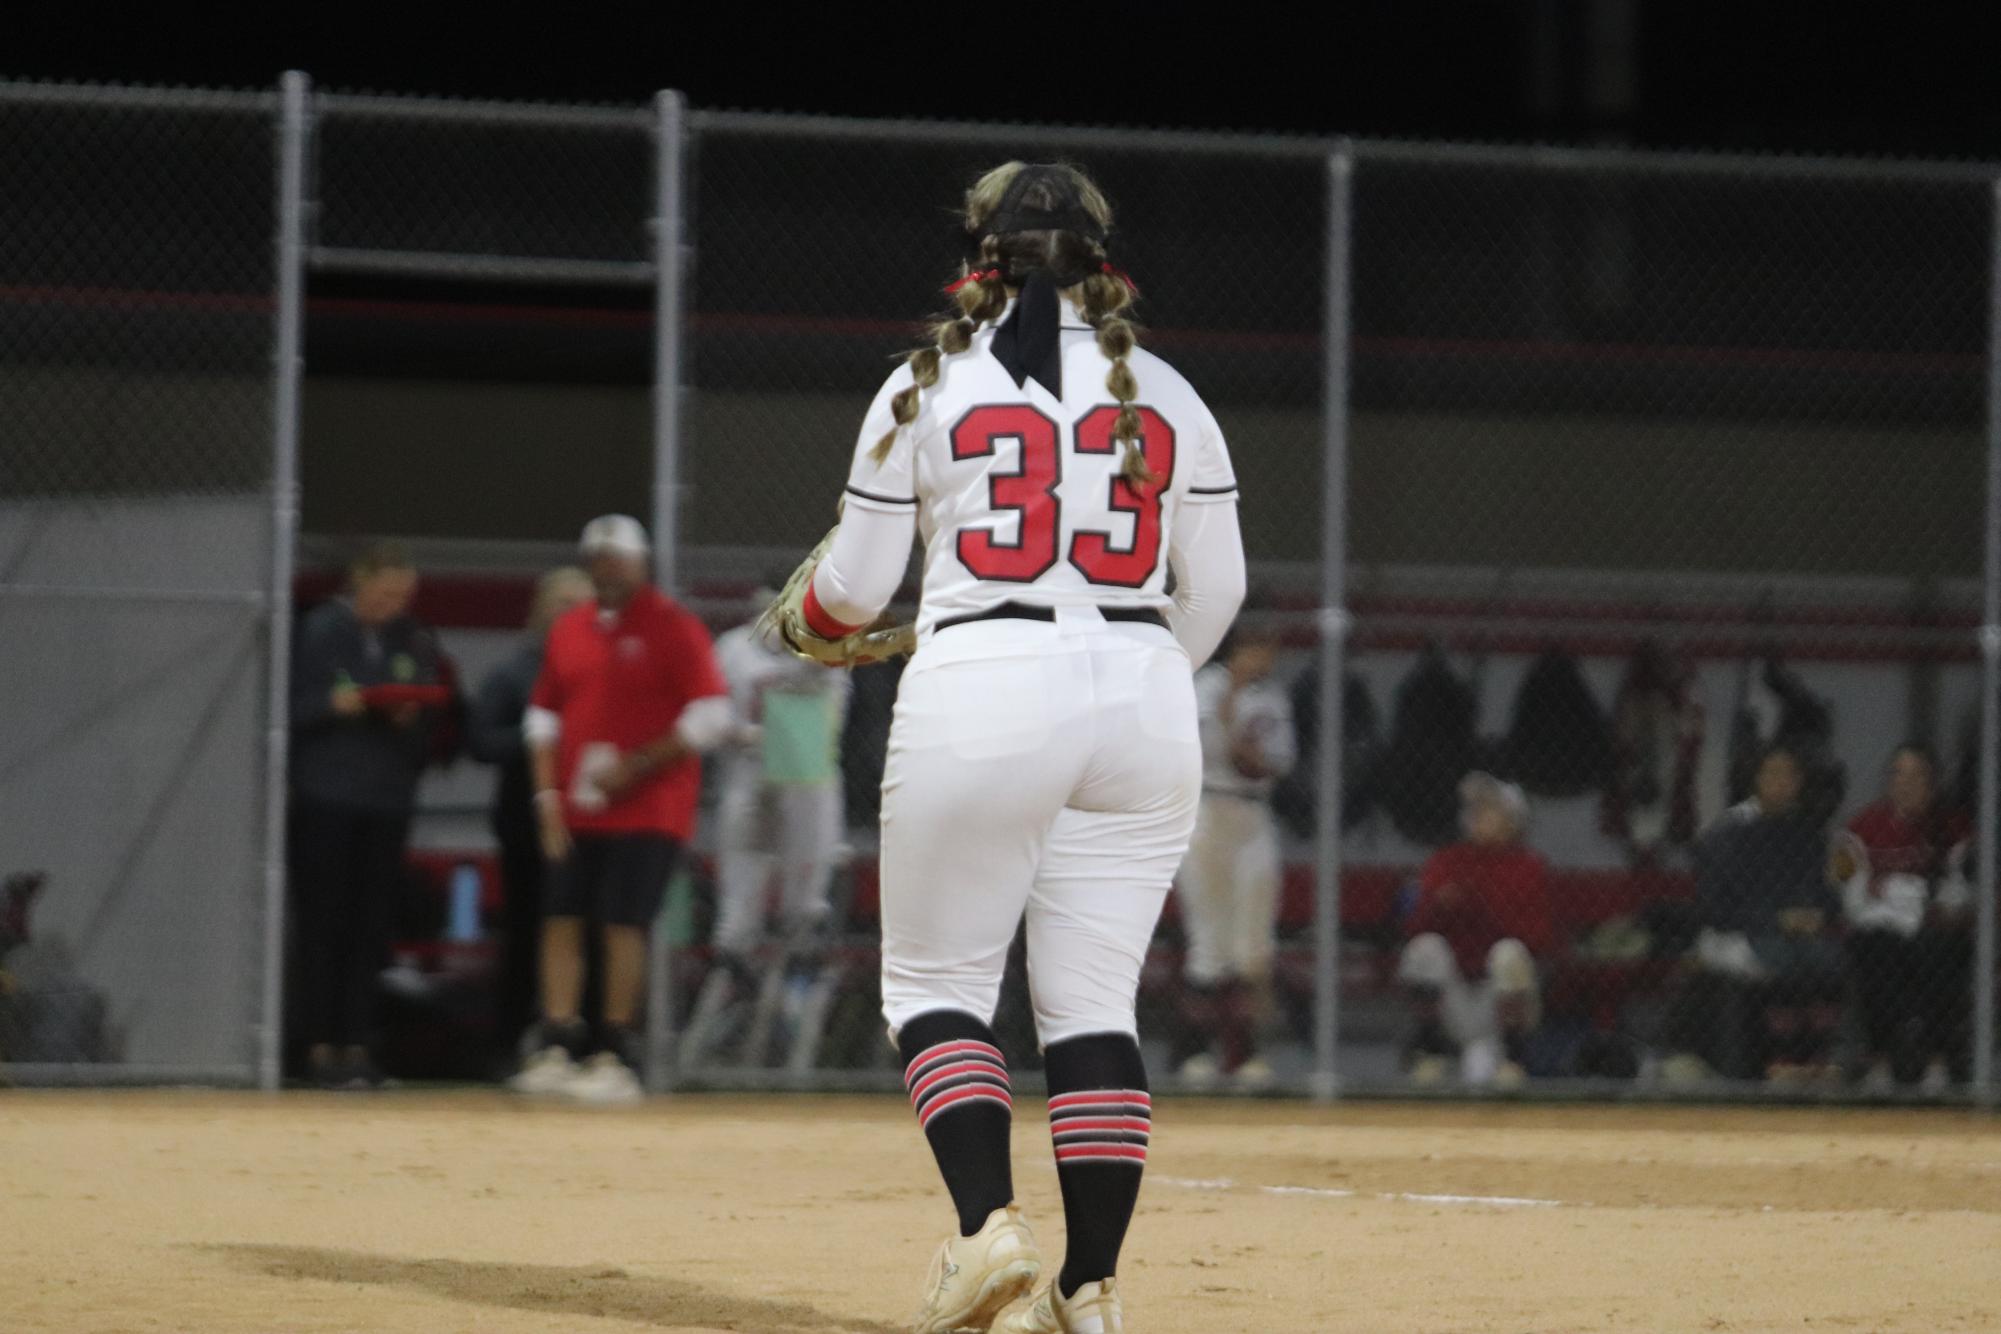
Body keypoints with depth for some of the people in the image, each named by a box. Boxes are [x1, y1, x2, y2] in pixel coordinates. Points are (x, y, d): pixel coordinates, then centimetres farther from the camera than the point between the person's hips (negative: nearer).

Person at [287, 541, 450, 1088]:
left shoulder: (415, 641, 9)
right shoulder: (320, 630, -1)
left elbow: (432, 728, 11)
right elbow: (294, 708, -2)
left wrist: (413, 717, -10)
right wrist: (331, 705, -19)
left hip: (388, 799, 3)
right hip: (325, 795, -3)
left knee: (372, 925, 1)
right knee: (321, 922, -2)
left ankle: (357, 1042, 5)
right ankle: (319, 1043, 2)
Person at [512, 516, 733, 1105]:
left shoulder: (672, 626, -5)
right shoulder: (569, 630, 14)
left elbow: (712, 714, -11)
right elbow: (543, 716, 18)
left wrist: (635, 767, -15)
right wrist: (548, 796, 6)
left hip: (646, 809, -6)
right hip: (575, 814, 6)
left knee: (623, 924, -9)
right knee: (561, 919, 1)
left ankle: (616, 1060, -6)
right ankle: (556, 1050, 3)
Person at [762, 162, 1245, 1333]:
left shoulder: (929, 387, 1)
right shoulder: (1166, 395, 9)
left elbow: (856, 585, 4)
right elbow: (1215, 589, 10)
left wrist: (813, 623, 26)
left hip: (977, 699, -3)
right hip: (1143, 707, 3)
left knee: (938, 980, 8)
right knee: (1094, 1003, 7)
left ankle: (990, 1225, -14)